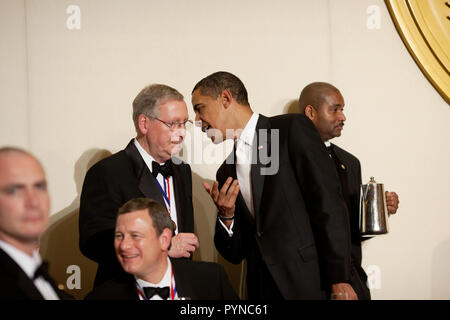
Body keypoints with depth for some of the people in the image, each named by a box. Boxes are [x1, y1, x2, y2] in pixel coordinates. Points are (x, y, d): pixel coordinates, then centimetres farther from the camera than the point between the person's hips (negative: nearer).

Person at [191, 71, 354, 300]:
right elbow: (235, 254, 16)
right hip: (262, 289, 5)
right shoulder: (226, 173, 15)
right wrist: (226, 216, -4)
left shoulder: (293, 128, -2)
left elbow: (328, 204, -10)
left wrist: (339, 281, -17)